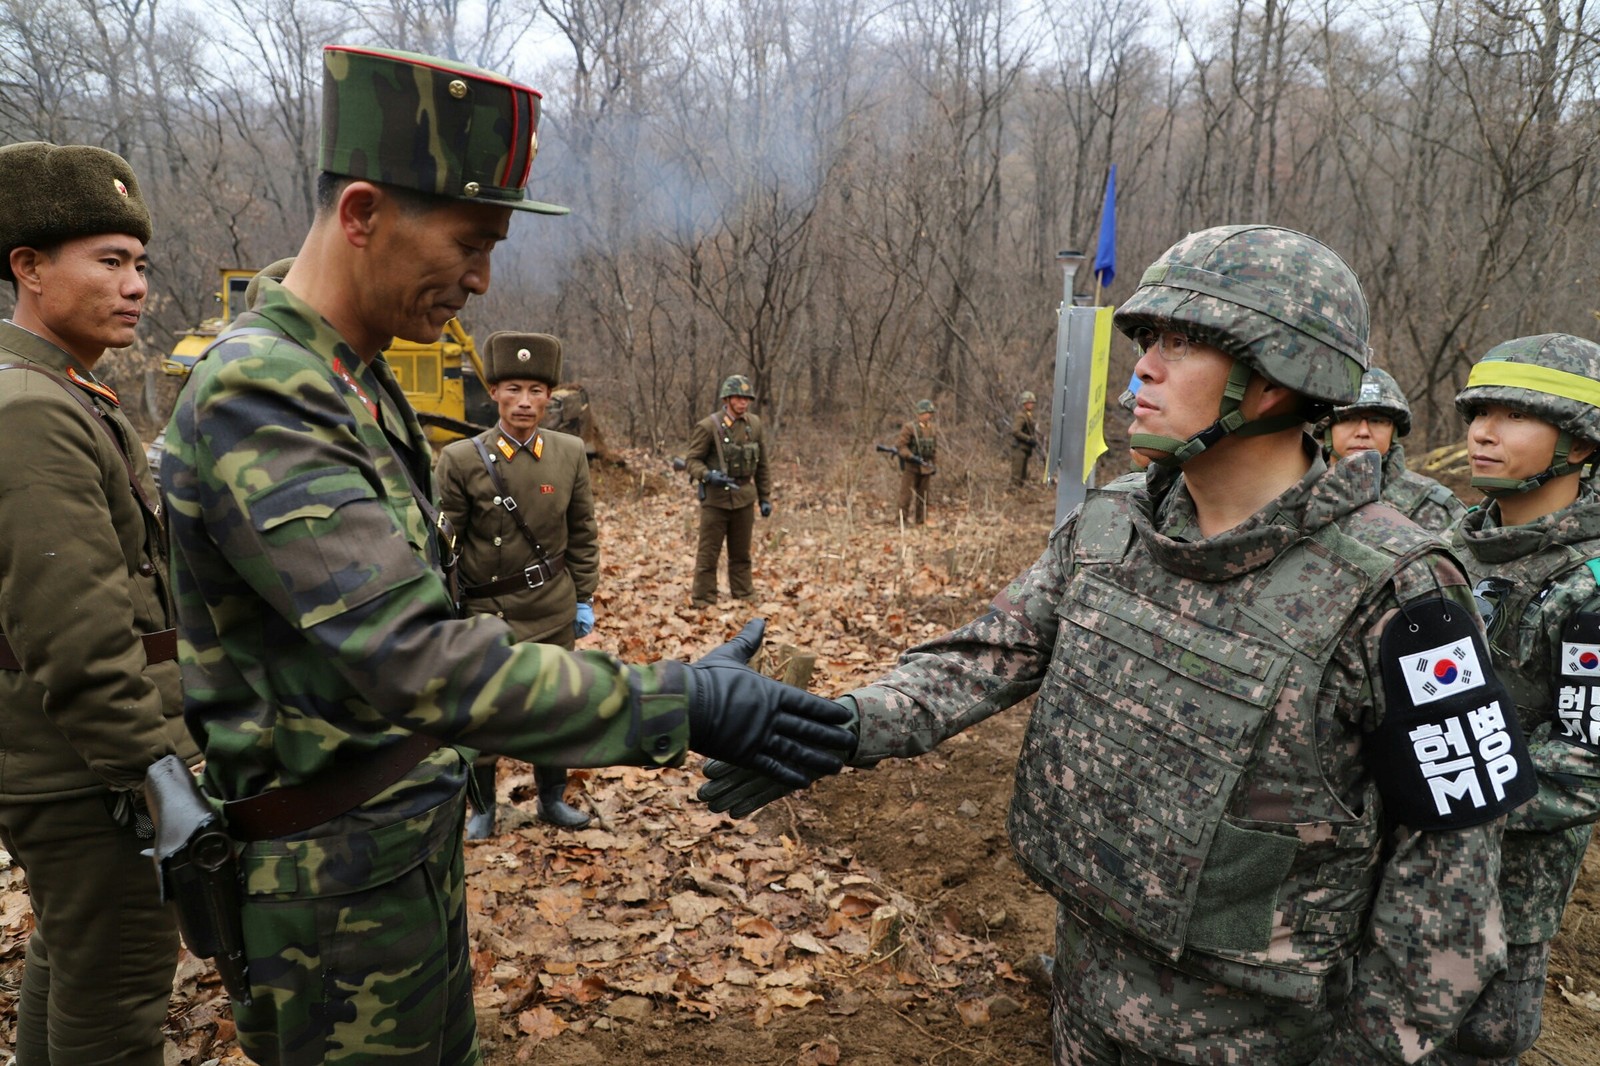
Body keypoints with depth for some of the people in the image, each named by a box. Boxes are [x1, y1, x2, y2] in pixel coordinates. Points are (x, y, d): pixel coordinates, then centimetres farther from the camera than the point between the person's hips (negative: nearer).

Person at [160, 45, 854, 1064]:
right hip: (341, 878, -9)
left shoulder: (356, 385, 6)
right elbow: (418, 661, -34)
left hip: (416, 835, 9)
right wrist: (684, 704, -31)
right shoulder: (255, 399, -26)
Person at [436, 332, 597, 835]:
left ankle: (553, 798, 33)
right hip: (486, 611, -3)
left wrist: (584, 598, 7)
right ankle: (482, 808, 29)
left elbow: (582, 534, 7)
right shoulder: (460, 459, -10)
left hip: (553, 609, 3)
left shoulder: (570, 453, -1)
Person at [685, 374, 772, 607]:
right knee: (708, 553, 1)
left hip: (744, 498, 4)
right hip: (716, 498, -4)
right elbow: (692, 460, -7)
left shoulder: (754, 425, 5)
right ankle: (702, 602, 9)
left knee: (741, 553, 14)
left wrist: (765, 498, 11)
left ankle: (744, 597, 24)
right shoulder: (708, 426, -10)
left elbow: (762, 465, 11)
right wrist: (708, 476, -27)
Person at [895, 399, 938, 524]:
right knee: (907, 495, -5)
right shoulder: (909, 428, -11)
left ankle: (921, 522, 18)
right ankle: (902, 522, 1)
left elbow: (935, 447, 18)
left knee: (923, 496, 10)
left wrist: (933, 463, 13)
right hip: (910, 467, -6)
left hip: (925, 467, 6)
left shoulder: (932, 429, 9)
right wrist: (912, 457, -22)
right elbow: (900, 445, -14)